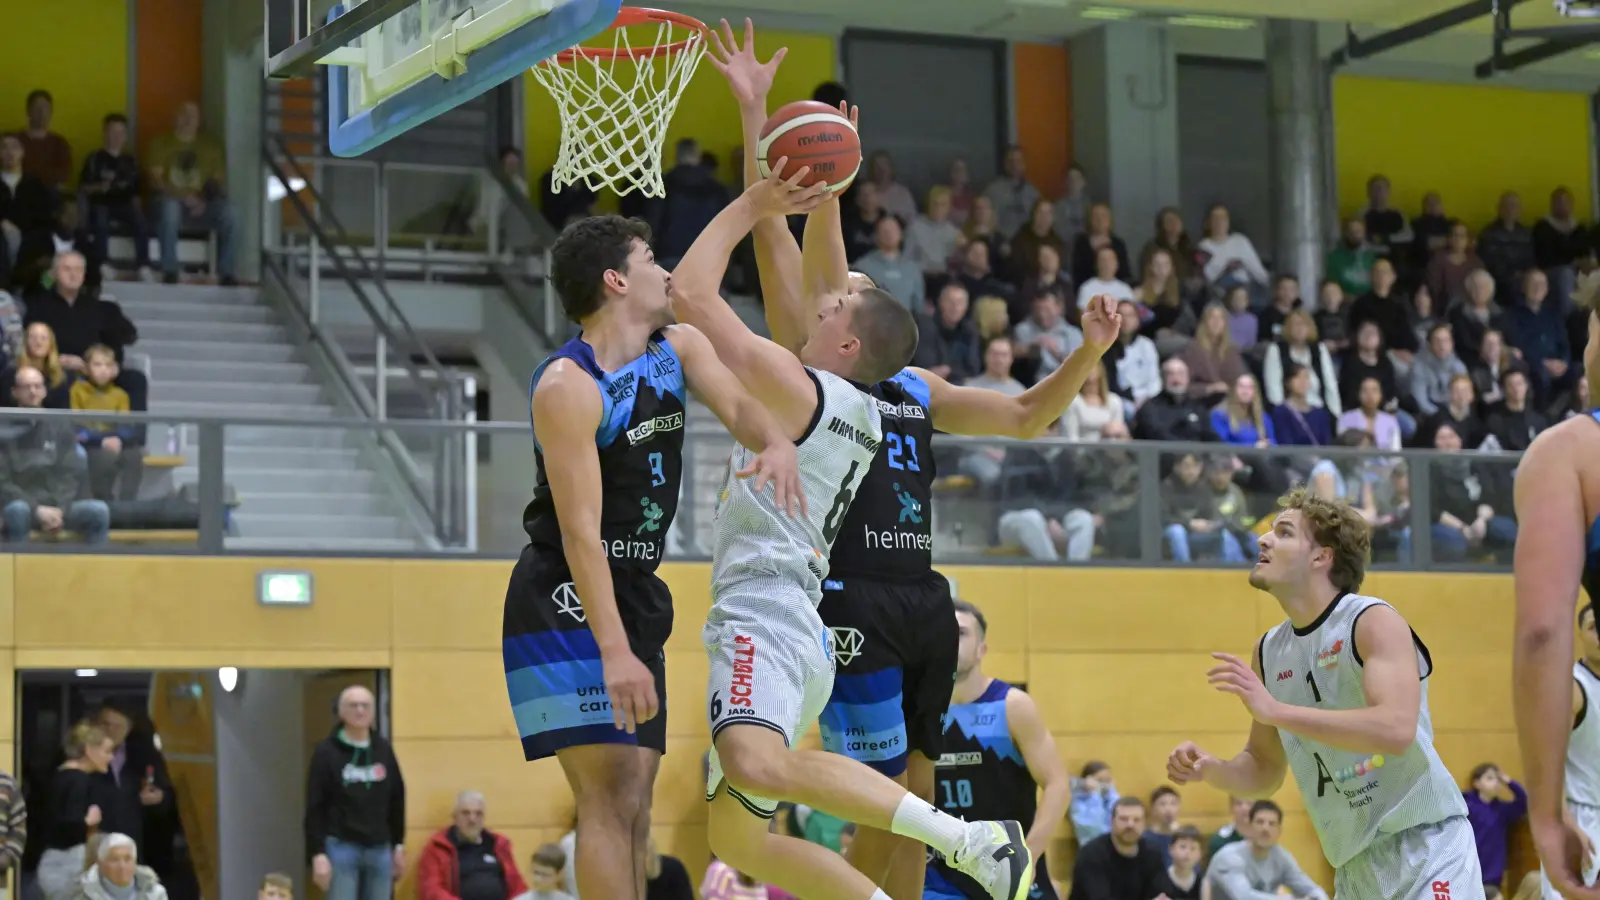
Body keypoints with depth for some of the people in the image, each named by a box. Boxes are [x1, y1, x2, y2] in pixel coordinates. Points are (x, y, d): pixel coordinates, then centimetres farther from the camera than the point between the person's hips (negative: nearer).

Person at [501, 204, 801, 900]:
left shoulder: (679, 348, 7)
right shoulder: (567, 387, -19)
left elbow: (738, 405, -8)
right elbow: (580, 530, -24)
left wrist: (777, 442, -33)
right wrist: (613, 651, -30)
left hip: (636, 597, 9)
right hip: (566, 606, -9)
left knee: (633, 805, 8)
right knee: (608, 797, -16)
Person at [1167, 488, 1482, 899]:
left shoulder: (1374, 621, -11)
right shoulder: (1268, 651, 9)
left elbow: (1395, 729, -27)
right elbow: (1265, 771, 19)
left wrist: (1274, 710, -29)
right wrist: (1211, 770, -3)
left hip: (1425, 846, -7)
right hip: (1355, 865, 7)